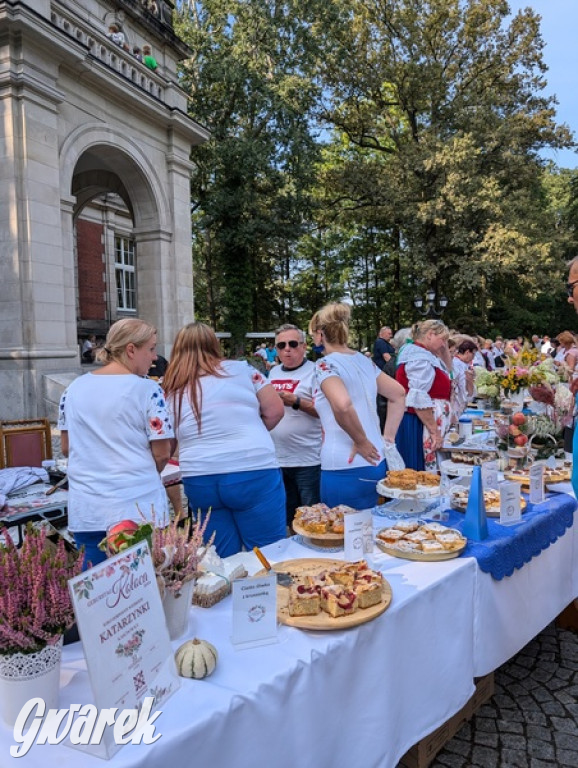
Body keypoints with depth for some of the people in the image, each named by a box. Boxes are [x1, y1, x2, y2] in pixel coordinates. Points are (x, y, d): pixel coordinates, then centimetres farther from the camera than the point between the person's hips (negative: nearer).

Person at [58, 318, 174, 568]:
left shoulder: (74, 388, 4)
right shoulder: (147, 390, -11)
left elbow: (66, 448, 11)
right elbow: (162, 453, -11)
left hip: (85, 511, 5)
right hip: (137, 508, -4)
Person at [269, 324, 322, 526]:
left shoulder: (314, 371, -8)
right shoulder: (274, 372, 12)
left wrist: (295, 401, -26)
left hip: (308, 461, -6)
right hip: (277, 459, 7)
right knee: (286, 518, 18)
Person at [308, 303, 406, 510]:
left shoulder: (325, 365, -12)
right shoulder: (363, 360, 10)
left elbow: (342, 405, -30)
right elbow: (398, 395, 16)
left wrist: (360, 441, -16)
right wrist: (388, 437, 12)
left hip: (345, 469, -8)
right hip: (376, 464, 8)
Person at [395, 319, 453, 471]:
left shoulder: (423, 355, 17)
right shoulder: (421, 358, -16)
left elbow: (446, 371, 32)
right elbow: (419, 400, -25)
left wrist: (444, 349, 17)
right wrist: (434, 431, -22)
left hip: (423, 424, 11)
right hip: (418, 426, -11)